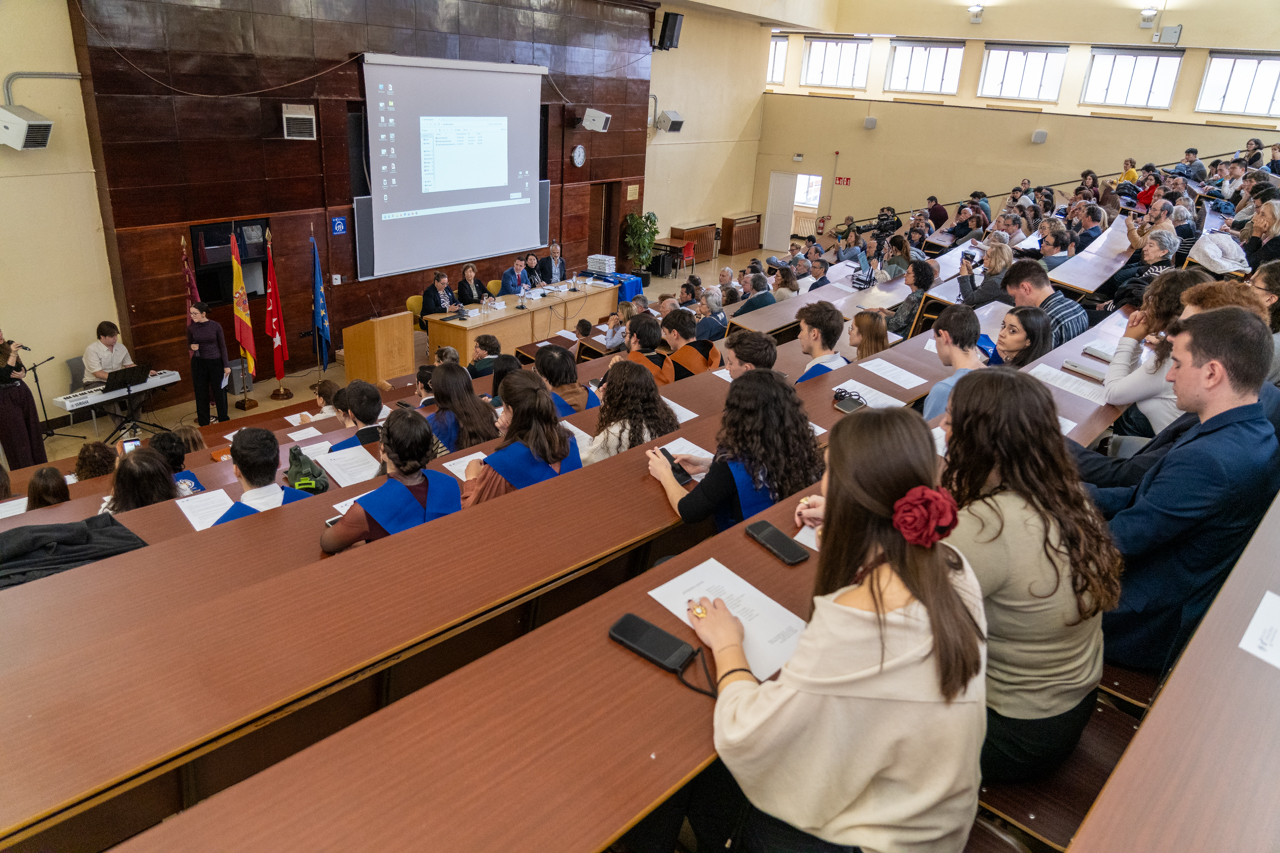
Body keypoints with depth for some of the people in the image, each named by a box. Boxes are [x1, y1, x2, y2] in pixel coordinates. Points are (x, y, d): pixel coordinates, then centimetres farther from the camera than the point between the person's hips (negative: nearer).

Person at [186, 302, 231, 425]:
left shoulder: (215, 326, -7)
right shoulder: (191, 327, -2)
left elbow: (222, 346, -2)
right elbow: (189, 343, 13)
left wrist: (226, 365, -4)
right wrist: (192, 346, -12)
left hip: (215, 362, -2)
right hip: (198, 363, 2)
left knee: (219, 392, 6)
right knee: (201, 394, 7)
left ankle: (224, 420, 22)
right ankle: (204, 423, 18)